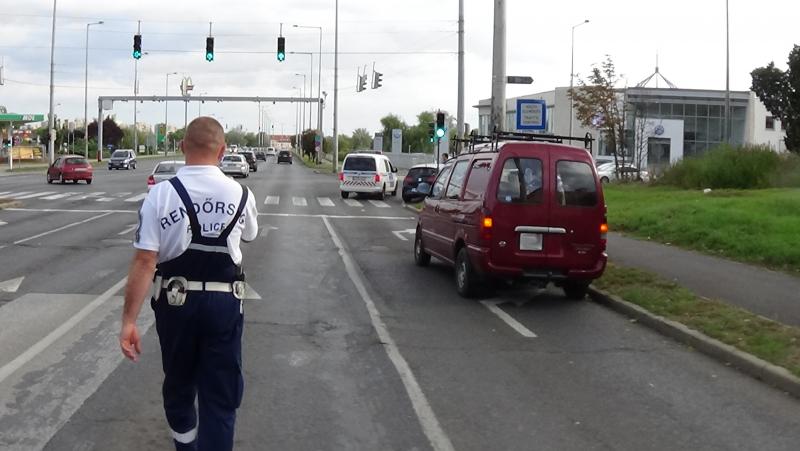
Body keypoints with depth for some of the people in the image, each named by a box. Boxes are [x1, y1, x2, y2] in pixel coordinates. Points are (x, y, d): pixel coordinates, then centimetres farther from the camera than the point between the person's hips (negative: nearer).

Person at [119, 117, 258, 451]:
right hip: (224, 301, -1)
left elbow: (144, 261, -17)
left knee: (178, 384, 23)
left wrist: (129, 320, -13)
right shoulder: (241, 195, -7)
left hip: (175, 301, 1)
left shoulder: (160, 194, -13)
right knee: (221, 396, 8)